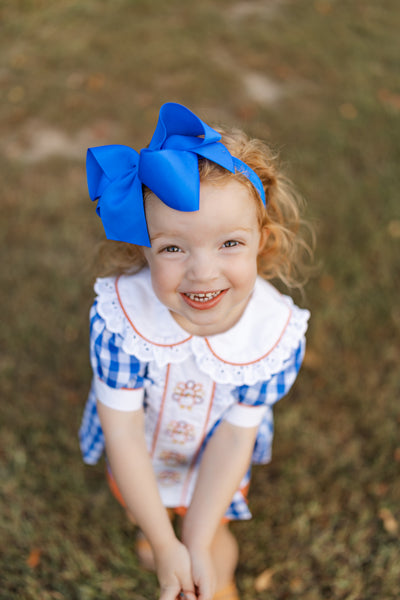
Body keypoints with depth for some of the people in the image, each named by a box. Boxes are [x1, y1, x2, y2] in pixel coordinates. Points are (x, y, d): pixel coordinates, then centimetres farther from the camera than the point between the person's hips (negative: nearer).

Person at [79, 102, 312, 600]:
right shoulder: (119, 315, -37)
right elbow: (123, 431, -28)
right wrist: (164, 543, -24)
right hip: (139, 455, 1)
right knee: (145, 512, 30)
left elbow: (235, 437, -23)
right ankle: (151, 529, 66)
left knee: (213, 544, 22)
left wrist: (199, 544, -23)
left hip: (214, 461, 0)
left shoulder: (277, 332, -33)